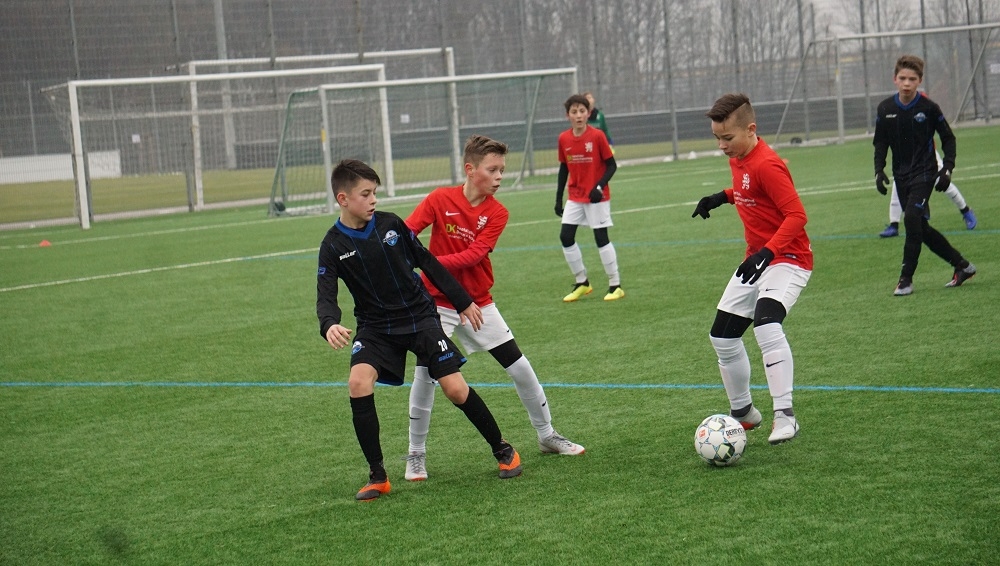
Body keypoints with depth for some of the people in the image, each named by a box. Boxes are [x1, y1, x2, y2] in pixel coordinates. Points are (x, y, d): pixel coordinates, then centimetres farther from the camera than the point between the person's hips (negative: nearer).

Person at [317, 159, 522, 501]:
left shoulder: (391, 224, -4)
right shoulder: (334, 245, -8)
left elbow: (427, 262, 7)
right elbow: (326, 296, -15)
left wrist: (463, 302, 11)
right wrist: (329, 325, -39)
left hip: (420, 316, 0)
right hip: (375, 328, 0)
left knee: (456, 388, -8)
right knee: (358, 382, -24)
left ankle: (502, 450, 17)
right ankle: (377, 476, -12)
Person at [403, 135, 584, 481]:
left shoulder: (497, 213, -8)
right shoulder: (440, 199, -11)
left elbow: (473, 255, -19)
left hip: (478, 304, 2)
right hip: (437, 303, -2)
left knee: (520, 367, 4)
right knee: (425, 373, -12)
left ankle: (546, 435, 24)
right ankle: (416, 455, 5)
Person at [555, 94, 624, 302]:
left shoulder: (597, 136, -12)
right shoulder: (564, 139, 0)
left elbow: (611, 165, -8)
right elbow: (564, 169, 10)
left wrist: (599, 186, -22)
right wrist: (558, 199, 10)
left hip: (597, 196, -5)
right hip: (575, 197, 5)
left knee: (601, 237, -3)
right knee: (566, 237, 0)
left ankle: (615, 285, 7)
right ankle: (582, 283, 15)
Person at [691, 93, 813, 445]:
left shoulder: (766, 165, -22)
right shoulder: (738, 160, 5)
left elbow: (796, 214, -26)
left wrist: (767, 253, -36)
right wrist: (724, 197, 11)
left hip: (788, 259, -10)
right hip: (756, 259, 10)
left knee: (766, 322, -33)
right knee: (722, 336, 10)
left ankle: (785, 416, -30)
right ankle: (743, 412, 29)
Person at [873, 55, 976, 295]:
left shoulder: (929, 107, -9)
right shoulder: (885, 109, 1)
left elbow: (948, 138, 2)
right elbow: (880, 143, 11)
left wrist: (947, 168, -8)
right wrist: (879, 170, -2)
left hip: (925, 172, -5)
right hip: (901, 175, 5)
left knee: (912, 219, -21)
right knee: (921, 229, 6)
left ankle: (906, 278, -13)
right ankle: (962, 266, 21)